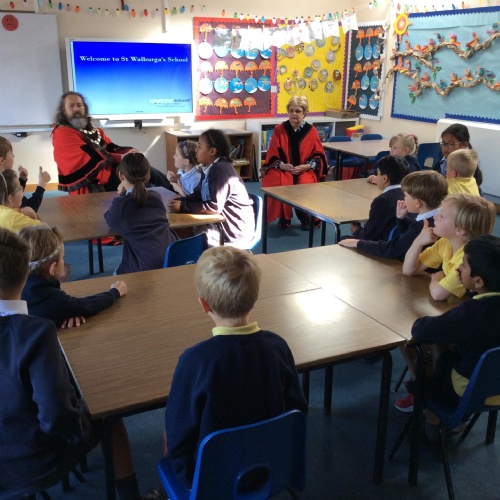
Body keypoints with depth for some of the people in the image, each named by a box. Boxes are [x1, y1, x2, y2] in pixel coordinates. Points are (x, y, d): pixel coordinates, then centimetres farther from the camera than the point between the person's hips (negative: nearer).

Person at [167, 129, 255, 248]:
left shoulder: (221, 170, -21)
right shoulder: (209, 168, 6)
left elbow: (215, 206, -26)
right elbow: (197, 196, 11)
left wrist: (183, 207, -21)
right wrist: (179, 201, -7)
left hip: (236, 228, -8)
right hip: (222, 222, 8)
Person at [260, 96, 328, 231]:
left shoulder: (312, 131, 3)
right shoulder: (279, 129, 3)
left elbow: (318, 156, 3)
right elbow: (272, 155, 2)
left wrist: (305, 167, -14)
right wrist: (282, 165, -17)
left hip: (305, 170, 0)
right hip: (282, 169, 0)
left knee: (306, 185, -33)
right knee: (282, 184, -33)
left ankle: (305, 218, -4)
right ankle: (284, 218, -6)